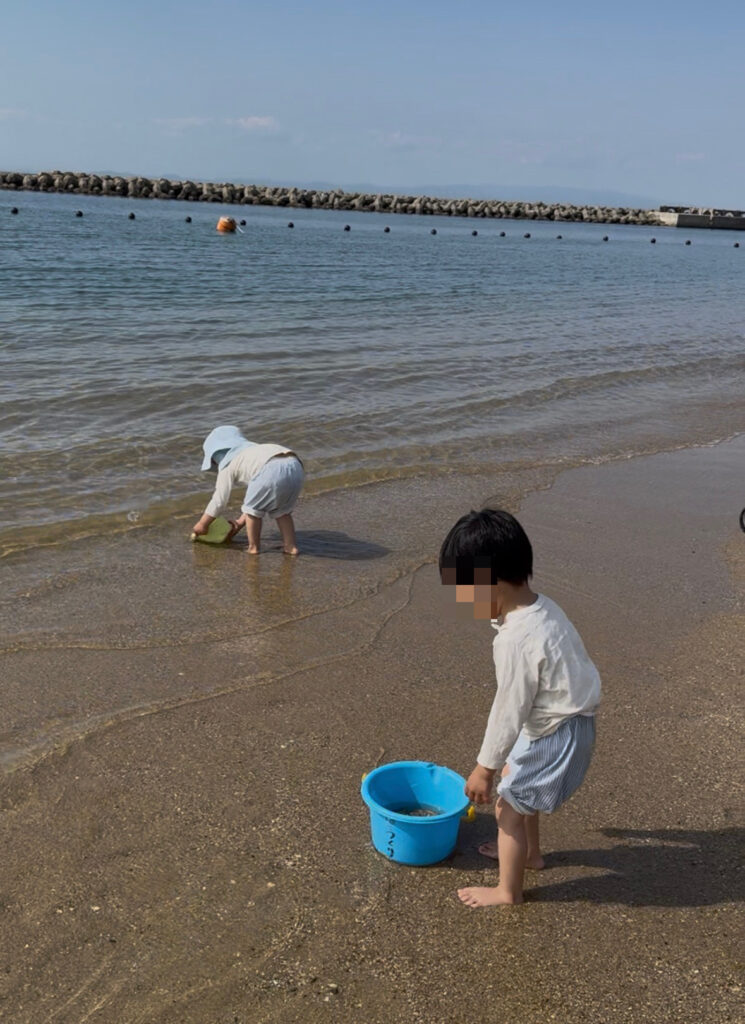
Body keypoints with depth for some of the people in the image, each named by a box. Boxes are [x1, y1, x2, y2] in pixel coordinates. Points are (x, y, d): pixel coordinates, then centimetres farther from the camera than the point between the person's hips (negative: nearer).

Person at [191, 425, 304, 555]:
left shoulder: (227, 465, 21)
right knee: (281, 510, 28)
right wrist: (241, 521, 52)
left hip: (273, 469, -7)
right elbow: (255, 495, 44)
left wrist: (202, 524, 33)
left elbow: (220, 501, 20)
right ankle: (290, 546, 26)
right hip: (296, 467, 7)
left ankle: (253, 547, 24)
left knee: (253, 508, 18)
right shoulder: (252, 453, 42)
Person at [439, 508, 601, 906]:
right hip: (568, 720, 9)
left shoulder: (517, 641, -32)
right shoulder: (540, 607, -5)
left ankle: (508, 891, 29)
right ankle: (528, 851, 51)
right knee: (514, 780, 28)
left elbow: (509, 710, -24)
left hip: (555, 737, -9)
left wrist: (485, 768, -12)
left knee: (509, 806, 8)